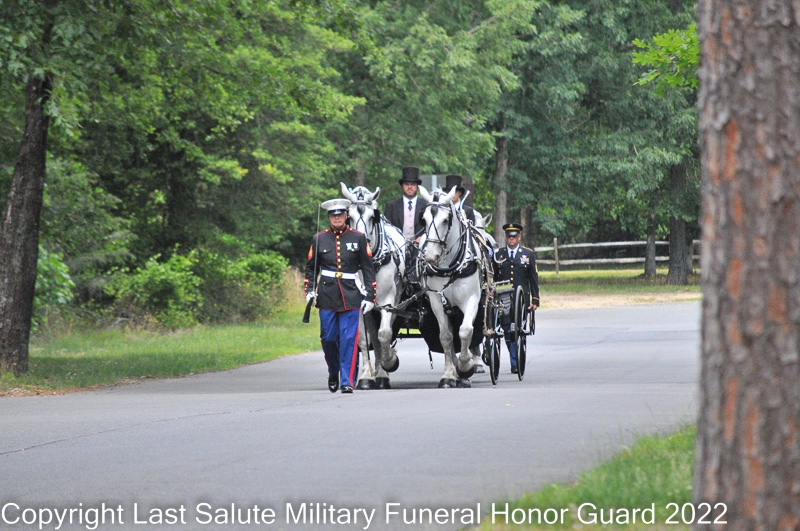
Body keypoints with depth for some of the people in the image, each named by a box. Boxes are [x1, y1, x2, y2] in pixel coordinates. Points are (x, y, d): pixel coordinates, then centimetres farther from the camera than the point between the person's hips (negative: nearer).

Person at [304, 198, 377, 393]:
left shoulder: (358, 238, 4)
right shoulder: (319, 239, 7)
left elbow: (368, 269, 5)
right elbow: (311, 268, 13)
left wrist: (369, 296, -1)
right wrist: (309, 290, -1)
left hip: (351, 296, -1)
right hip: (327, 296, 1)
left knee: (349, 339, -6)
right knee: (328, 339, 4)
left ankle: (347, 381, -3)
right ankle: (333, 374, 27)